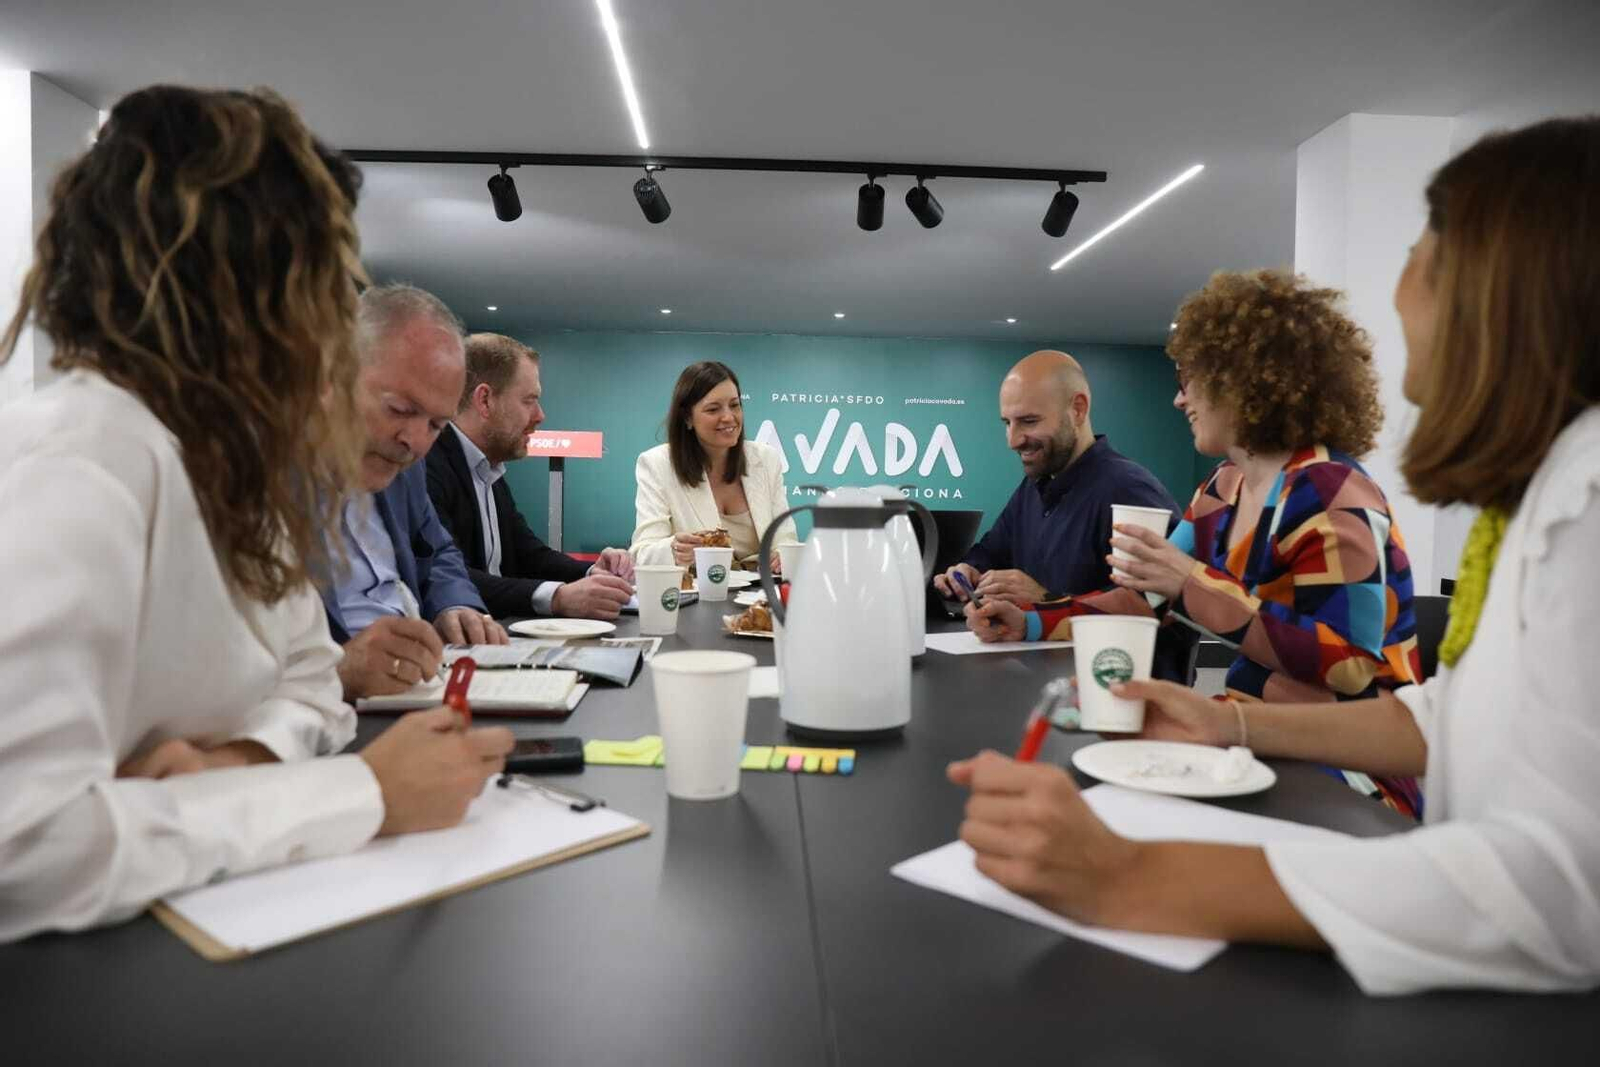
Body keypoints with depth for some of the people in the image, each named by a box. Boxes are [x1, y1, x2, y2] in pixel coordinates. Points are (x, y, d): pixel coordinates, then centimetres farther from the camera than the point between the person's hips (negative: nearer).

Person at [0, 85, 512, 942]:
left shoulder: (231, 459, 2)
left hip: (178, 934, 7)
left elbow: (307, 681, 7)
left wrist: (247, 758, -14)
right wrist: (365, 793, -25)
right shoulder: (81, 468, -24)